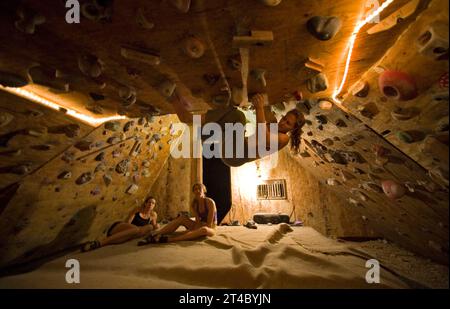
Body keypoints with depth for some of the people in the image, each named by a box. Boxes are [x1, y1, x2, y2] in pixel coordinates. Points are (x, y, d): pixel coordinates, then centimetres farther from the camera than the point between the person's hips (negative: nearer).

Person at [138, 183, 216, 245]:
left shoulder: (210, 202, -18)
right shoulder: (194, 204, 0)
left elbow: (209, 224, -22)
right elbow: (198, 220, -8)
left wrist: (191, 231, -23)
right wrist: (193, 229, -27)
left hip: (210, 229, -5)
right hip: (200, 226, 5)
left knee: (203, 229, -41)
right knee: (182, 218, -19)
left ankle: (168, 239, -45)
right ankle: (153, 235, -29)